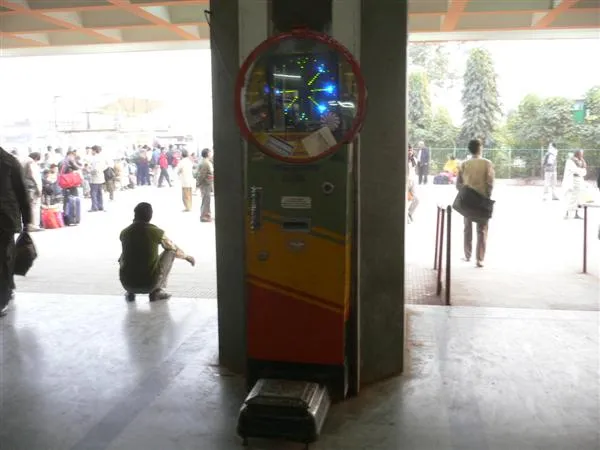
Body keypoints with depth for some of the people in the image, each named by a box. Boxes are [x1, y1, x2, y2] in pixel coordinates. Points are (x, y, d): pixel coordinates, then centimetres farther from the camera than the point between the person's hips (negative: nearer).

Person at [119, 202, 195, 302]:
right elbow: (175, 249, 13)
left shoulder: (124, 233, 4)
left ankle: (130, 292, 18)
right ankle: (156, 291, 10)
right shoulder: (156, 232, -5)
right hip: (150, 283, -3)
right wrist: (187, 257, 35)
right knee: (170, 252, 17)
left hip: (128, 284, 3)